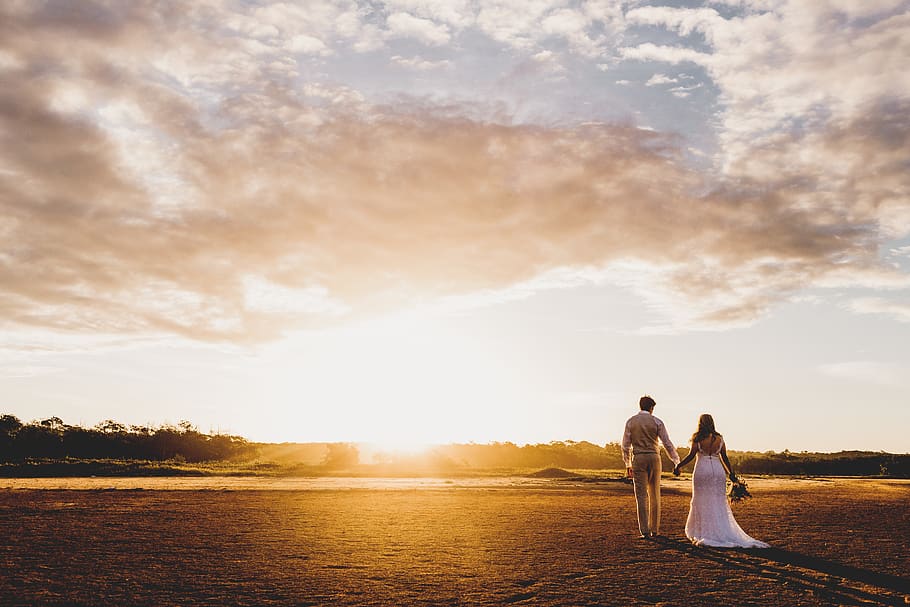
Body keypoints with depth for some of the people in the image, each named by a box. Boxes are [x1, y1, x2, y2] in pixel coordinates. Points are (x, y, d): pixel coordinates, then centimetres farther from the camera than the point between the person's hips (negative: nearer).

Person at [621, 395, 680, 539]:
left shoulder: (630, 422, 3)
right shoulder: (656, 422, -1)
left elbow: (626, 445, 4)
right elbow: (667, 443, -3)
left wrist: (628, 465, 13)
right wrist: (677, 462, 5)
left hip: (638, 459, 0)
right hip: (654, 458, 0)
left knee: (641, 496, 0)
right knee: (654, 495, 12)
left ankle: (645, 531, -4)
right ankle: (655, 529, 16)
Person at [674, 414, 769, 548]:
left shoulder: (698, 438, -4)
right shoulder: (719, 438, 7)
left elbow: (691, 455, -10)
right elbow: (724, 458, 9)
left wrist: (678, 466, -1)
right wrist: (731, 474, 17)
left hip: (702, 470, -3)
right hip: (718, 471, 3)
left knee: (702, 503, 4)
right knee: (719, 504, 10)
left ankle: (704, 535, 4)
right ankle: (723, 533, 8)